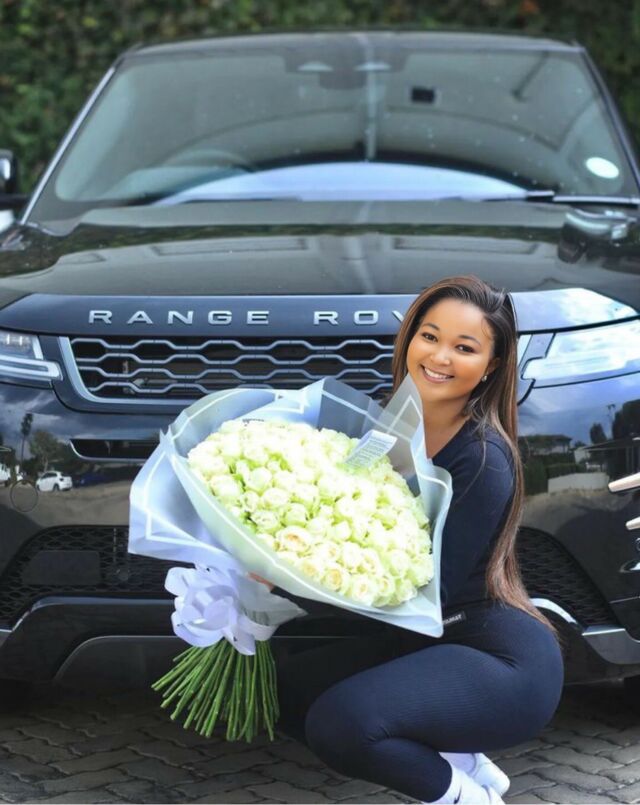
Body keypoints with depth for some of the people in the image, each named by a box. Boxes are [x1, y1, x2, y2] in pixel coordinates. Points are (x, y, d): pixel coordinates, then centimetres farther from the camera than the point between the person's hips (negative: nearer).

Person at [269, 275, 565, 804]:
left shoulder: (484, 458, -19)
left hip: (504, 661, -9)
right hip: (424, 640, 9)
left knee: (341, 722, -28)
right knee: (289, 692, 5)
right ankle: (457, 760, 8)